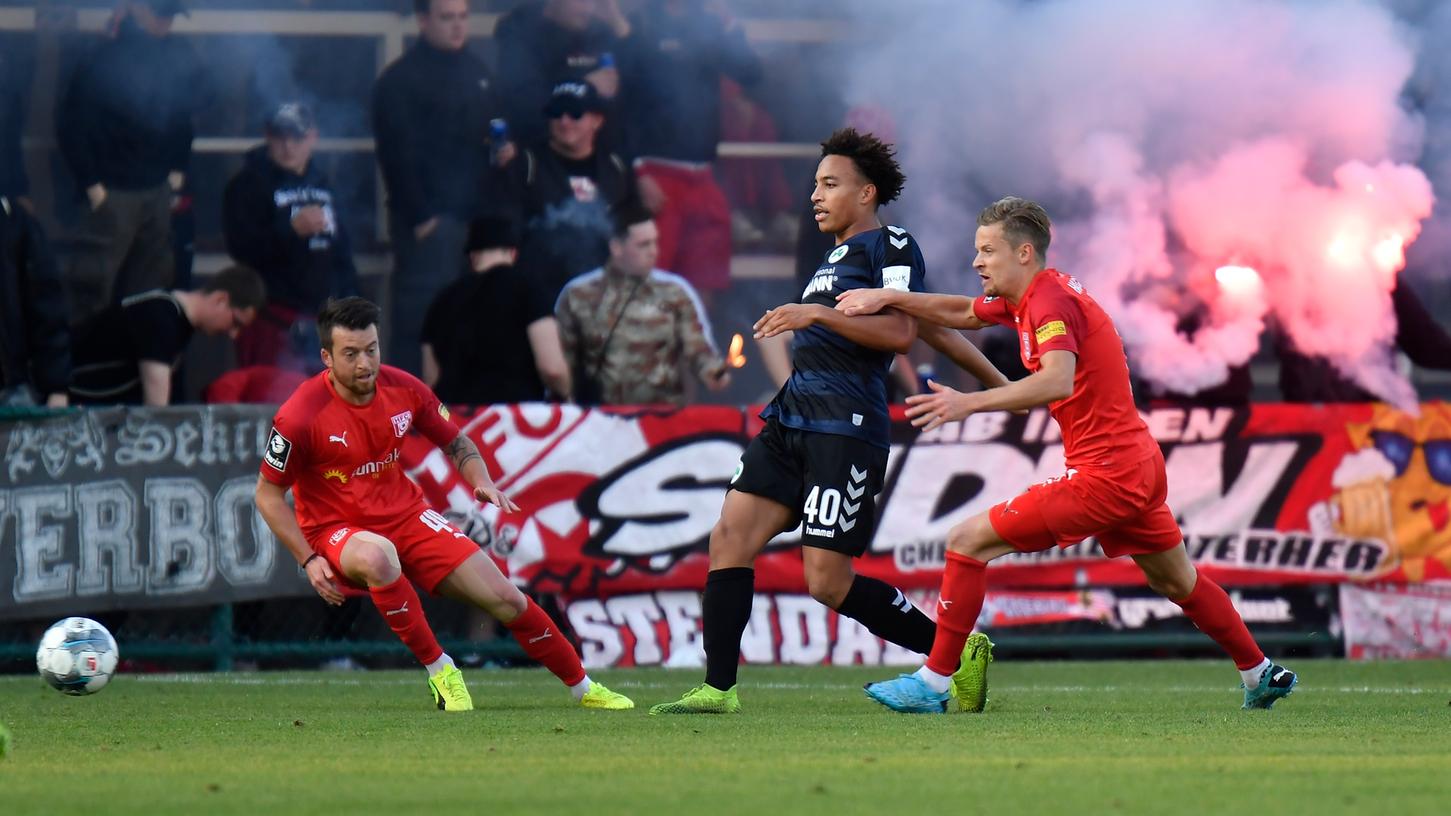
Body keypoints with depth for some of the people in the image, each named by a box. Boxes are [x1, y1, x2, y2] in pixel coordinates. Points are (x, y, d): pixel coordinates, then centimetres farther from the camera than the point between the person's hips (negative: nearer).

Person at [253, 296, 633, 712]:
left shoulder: (403, 389, -6)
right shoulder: (301, 416, -19)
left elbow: (456, 442, 12)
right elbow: (268, 494, -8)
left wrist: (482, 481, -9)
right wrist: (309, 560, -16)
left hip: (406, 514, 4)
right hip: (337, 531, -4)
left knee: (506, 599, -2)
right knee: (377, 556, -42)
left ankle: (583, 688, 20)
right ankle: (439, 671, -25)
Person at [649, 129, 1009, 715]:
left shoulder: (891, 246, -4)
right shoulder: (836, 257, 23)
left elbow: (900, 332, -18)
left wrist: (817, 314, -21)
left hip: (845, 427, -9)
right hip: (793, 419, 9)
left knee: (828, 583, -11)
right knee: (730, 536, -5)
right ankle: (718, 689, -5)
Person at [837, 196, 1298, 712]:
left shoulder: (1050, 300, -17)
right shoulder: (1028, 297, 12)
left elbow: (1058, 379, -34)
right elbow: (963, 312, 26)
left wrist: (971, 403, -39)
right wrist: (887, 298, 15)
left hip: (1104, 475, -10)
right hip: (1140, 464, 10)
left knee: (968, 541, -9)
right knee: (1177, 582, 27)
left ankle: (934, 684, -7)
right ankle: (1261, 674, 39)